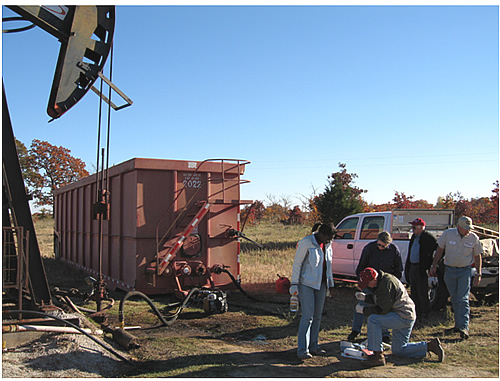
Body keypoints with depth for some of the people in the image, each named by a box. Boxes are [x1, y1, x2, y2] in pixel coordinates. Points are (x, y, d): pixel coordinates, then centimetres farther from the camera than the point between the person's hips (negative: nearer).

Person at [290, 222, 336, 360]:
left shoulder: (327, 245, 7)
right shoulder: (306, 243, -14)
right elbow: (297, 263, -12)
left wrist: (330, 283, 20)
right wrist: (294, 285, -14)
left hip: (321, 284, 7)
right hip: (306, 283, -7)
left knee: (317, 316, 9)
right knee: (307, 316, -10)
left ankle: (313, 346, 18)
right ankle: (302, 350, -5)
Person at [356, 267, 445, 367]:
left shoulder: (387, 283, -22)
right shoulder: (381, 281, 9)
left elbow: (382, 309, -23)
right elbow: (377, 300, 20)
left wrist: (364, 310, -13)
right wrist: (365, 297, 5)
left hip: (404, 317, -11)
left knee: (372, 320, -24)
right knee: (398, 350, 16)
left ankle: (378, 356, -19)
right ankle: (430, 345, 19)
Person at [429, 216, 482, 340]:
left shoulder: (474, 238, -4)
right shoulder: (448, 234, -5)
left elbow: (477, 257, 6)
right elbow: (440, 250, 5)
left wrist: (478, 274, 3)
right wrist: (434, 265, 3)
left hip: (465, 271, -2)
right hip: (449, 270, 2)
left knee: (463, 299, -10)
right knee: (454, 299, 9)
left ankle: (464, 327, -11)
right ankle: (458, 325, 18)